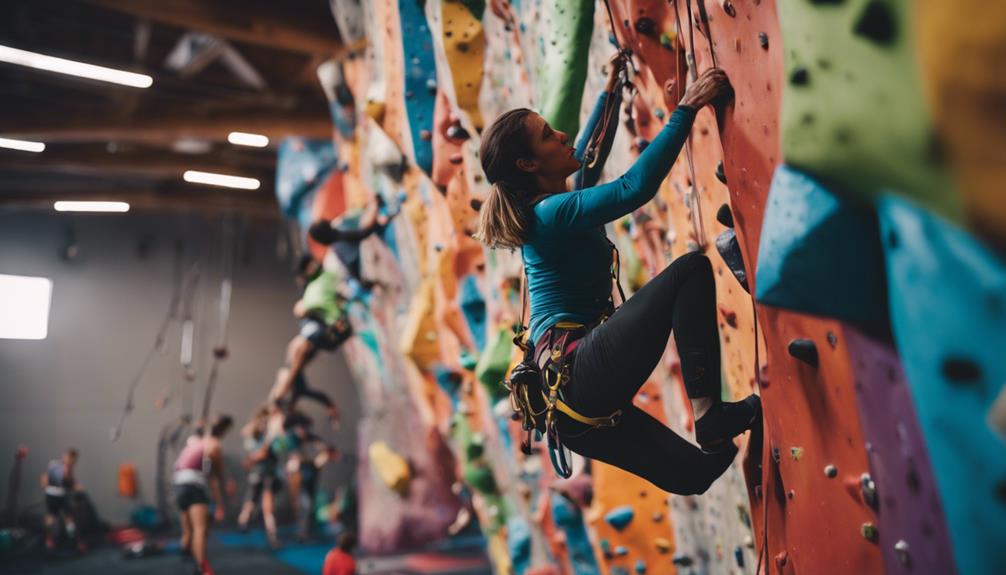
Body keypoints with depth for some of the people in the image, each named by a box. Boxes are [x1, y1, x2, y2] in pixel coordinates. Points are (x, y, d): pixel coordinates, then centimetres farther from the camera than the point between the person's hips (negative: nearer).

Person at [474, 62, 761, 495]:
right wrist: (687, 109, -19)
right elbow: (635, 187, -24)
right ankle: (710, 415, -18)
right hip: (579, 375, -10)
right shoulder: (552, 211, -11)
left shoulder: (543, 213, 18)